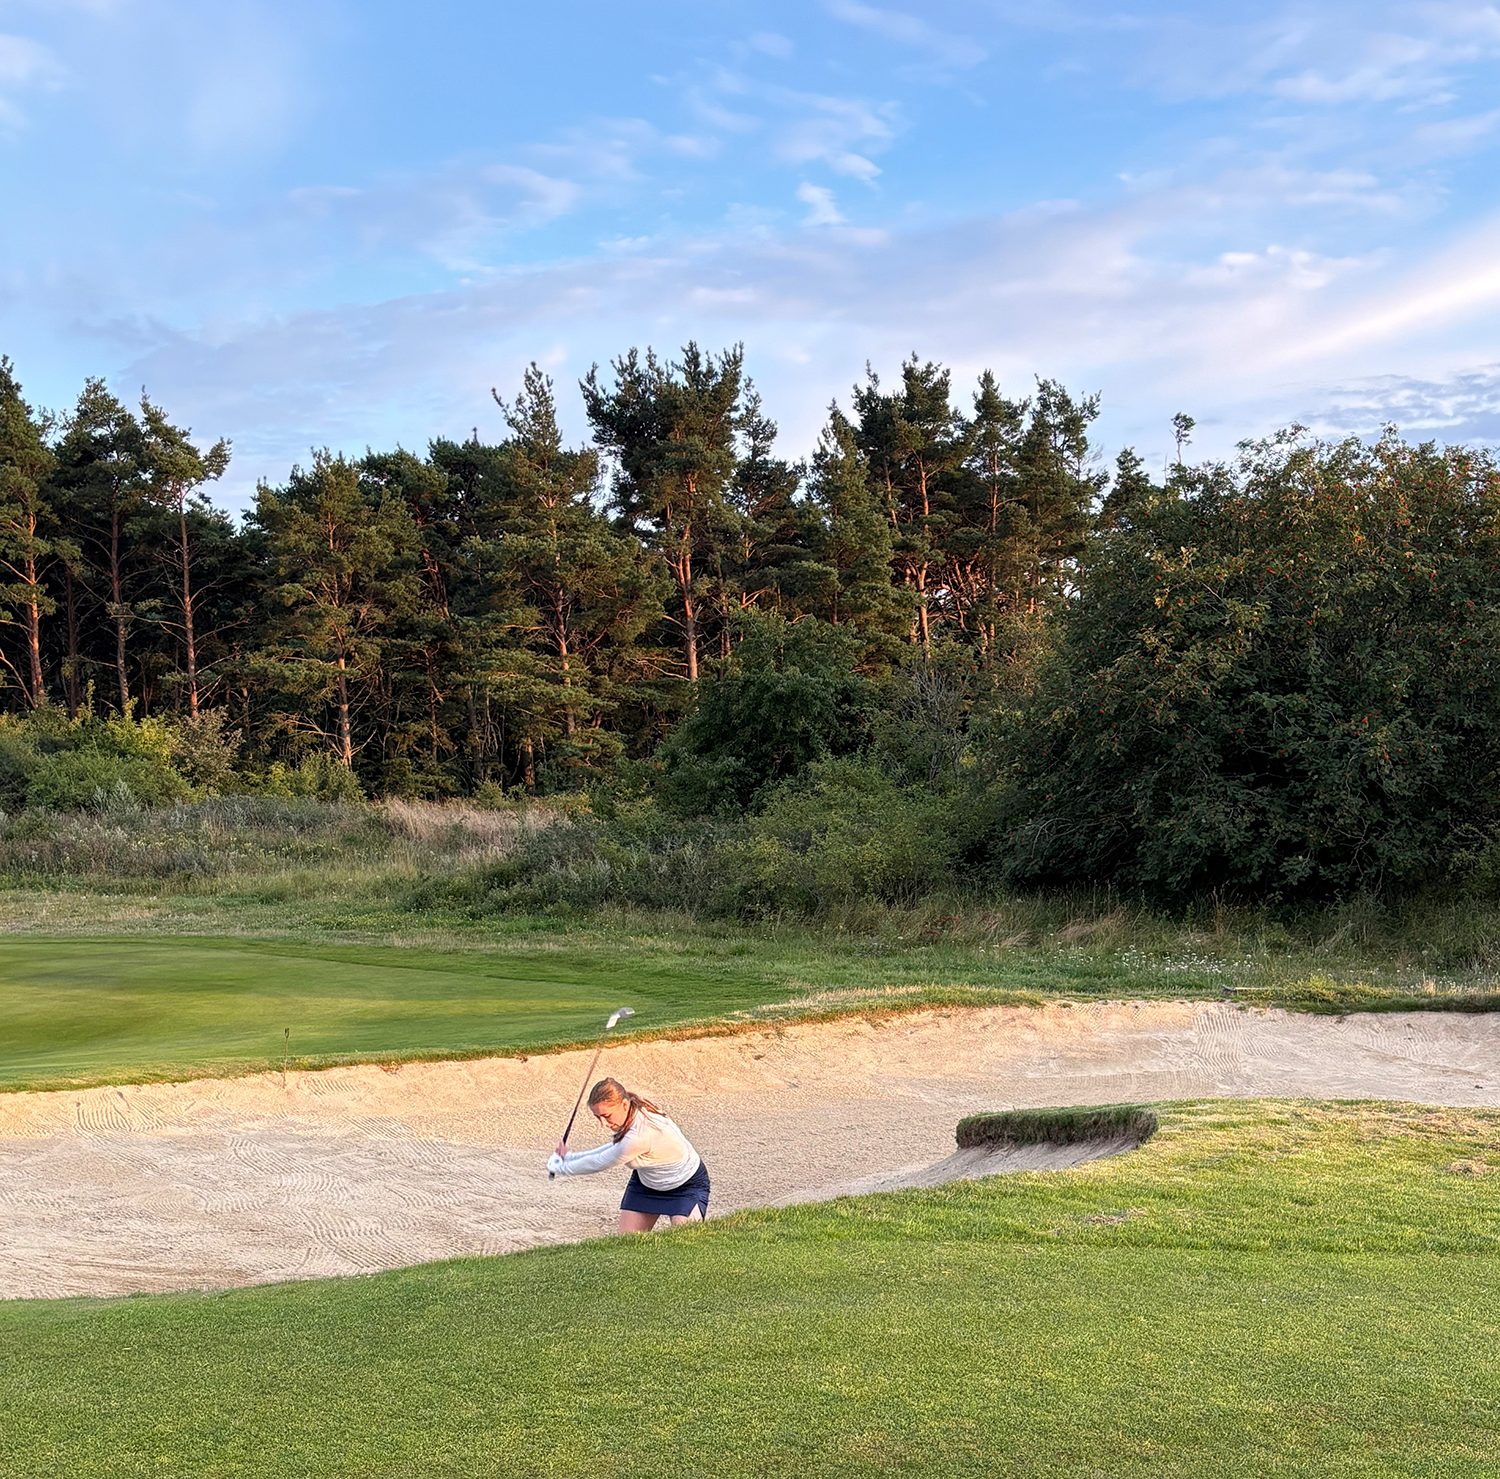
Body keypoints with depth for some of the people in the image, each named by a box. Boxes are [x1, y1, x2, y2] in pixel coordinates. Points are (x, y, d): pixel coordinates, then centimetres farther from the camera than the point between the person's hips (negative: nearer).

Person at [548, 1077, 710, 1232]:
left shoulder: (639, 1136, -38)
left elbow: (599, 1163, -24)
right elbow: (615, 1148, 6)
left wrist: (559, 1166, -8)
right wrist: (571, 1156, 0)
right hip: (645, 1183, 8)